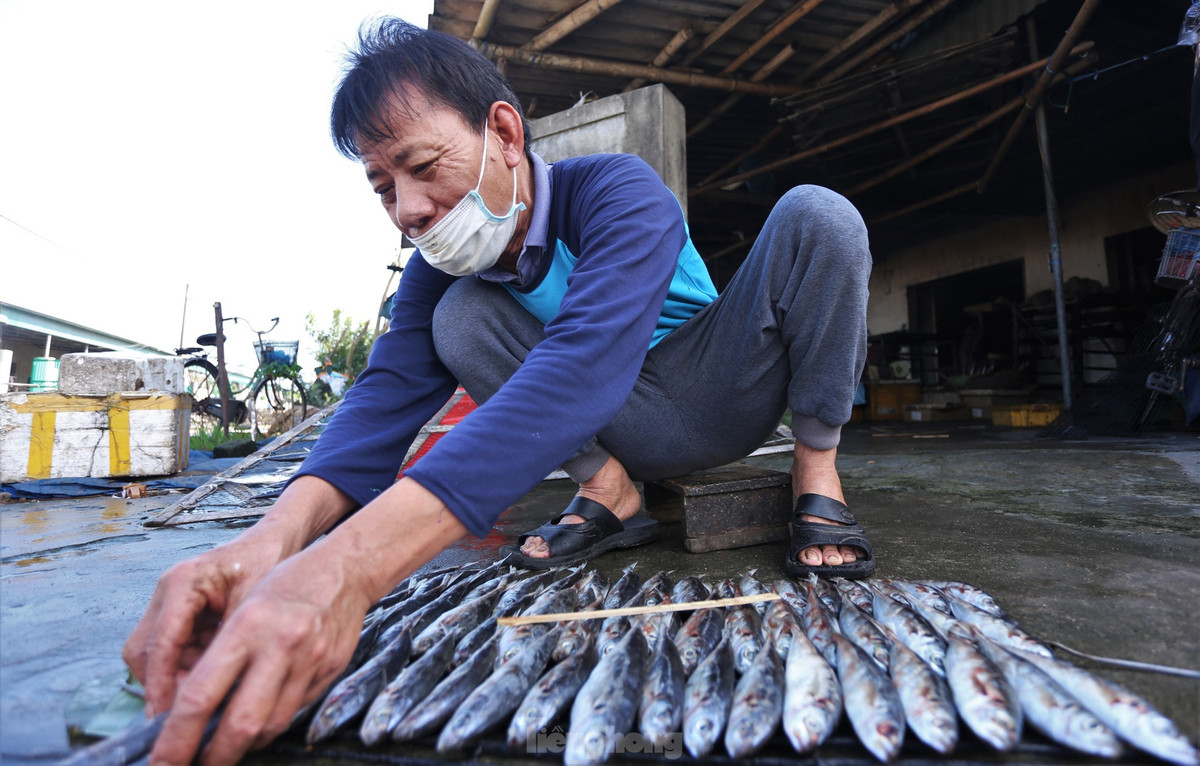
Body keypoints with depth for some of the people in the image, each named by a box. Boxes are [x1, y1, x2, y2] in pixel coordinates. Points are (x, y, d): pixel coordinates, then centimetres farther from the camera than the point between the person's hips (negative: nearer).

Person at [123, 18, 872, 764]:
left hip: (725, 402, -3)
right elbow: (391, 392, -23)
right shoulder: (441, 264, -8)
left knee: (815, 212, -25)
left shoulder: (621, 192, -27)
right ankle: (610, 490, -7)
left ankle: (816, 468, -12)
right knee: (461, 316, -19)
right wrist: (280, 533, -45)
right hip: (627, 432, 4)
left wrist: (353, 563, -56)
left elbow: (580, 366, -46)